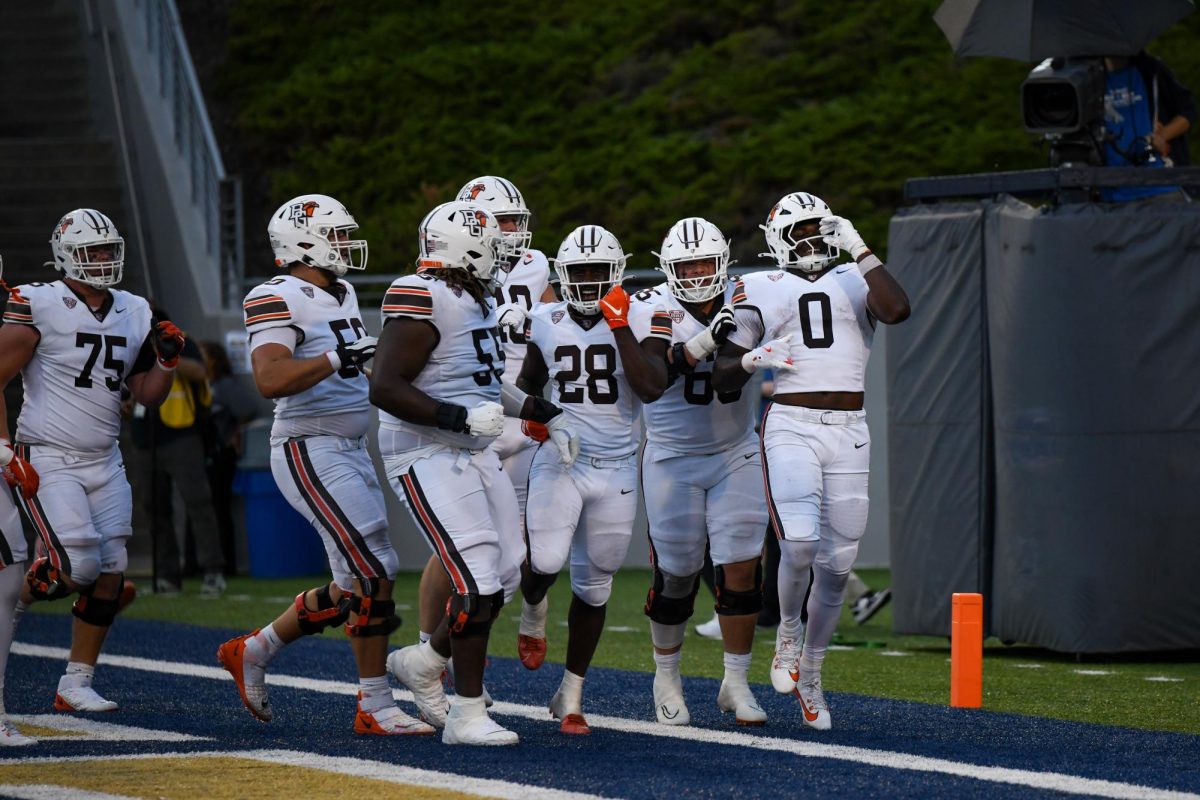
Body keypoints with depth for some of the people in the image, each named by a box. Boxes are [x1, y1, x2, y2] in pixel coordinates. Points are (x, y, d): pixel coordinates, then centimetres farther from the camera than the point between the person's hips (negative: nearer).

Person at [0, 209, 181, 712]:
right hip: (47, 462, -6)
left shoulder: (134, 314, 9)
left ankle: (76, 684, 8)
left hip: (104, 463, 6)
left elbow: (147, 396, 15)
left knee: (111, 573, -1)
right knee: (78, 566, -17)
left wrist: (167, 361, -3)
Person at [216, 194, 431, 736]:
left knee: (353, 588, 11)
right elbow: (270, 380, -26)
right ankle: (376, 708, -5)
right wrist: (336, 358, -32)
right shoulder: (279, 300, -13)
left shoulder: (342, 295, 16)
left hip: (351, 449, 10)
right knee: (374, 574, -12)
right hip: (310, 451, -9)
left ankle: (252, 652, 26)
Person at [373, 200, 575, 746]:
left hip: (476, 455, 10)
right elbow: (385, 388, -23)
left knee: (505, 577, 9)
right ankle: (467, 717, -4)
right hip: (429, 460, -10)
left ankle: (421, 664, 27)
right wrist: (459, 418, -28)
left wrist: (536, 411, 22)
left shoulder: (476, 301, 12)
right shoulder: (421, 302, -18)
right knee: (477, 584, -13)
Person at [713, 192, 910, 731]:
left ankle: (810, 671, 22)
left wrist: (859, 250, -9)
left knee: (836, 564, 4)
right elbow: (723, 377, 8)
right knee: (799, 543, -23)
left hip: (848, 430, 2)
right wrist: (752, 360, -13)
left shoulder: (854, 282, 10)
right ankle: (788, 631, 6)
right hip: (791, 426, -2)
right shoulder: (761, 292, 7)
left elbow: (897, 310, -13)